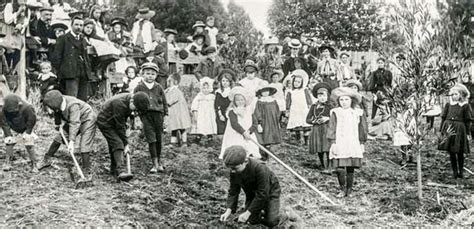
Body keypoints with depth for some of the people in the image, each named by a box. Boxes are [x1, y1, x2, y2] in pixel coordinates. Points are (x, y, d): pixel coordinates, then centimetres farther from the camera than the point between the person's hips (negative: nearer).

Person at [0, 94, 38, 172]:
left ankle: (34, 164, 2)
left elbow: (31, 121, -21)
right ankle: (7, 163, 6)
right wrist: (8, 135, -19)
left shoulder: (27, 108, -35)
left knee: (29, 145, -9)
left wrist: (27, 133, -18)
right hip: (12, 129, 3)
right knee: (9, 143, -8)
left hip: (26, 129, -3)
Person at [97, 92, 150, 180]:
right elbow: (120, 126, -28)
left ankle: (114, 170, 24)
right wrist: (126, 144, -24)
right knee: (118, 144, -21)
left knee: (113, 145, 13)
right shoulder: (119, 104, -34)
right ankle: (120, 171, -30)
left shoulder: (130, 99, -7)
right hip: (105, 123, -9)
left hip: (113, 123, 9)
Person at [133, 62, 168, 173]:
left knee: (158, 139, 8)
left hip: (158, 114, 2)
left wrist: (165, 113, 9)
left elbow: (164, 101, 15)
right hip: (145, 115, -2)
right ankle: (155, 164, -7)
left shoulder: (159, 87, 8)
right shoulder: (139, 88, 4)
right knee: (151, 140, -8)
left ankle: (159, 161, 23)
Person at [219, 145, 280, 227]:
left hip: (270, 191, -5)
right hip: (252, 193, 5)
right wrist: (229, 210, -27)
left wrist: (248, 212, -33)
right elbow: (233, 191, -12)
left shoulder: (259, 168, -38)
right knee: (252, 220, -2)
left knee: (272, 222, -12)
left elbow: (262, 194, -33)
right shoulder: (234, 172, -20)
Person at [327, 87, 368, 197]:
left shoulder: (358, 113, 8)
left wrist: (362, 143, 10)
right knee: (340, 169, -9)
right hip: (339, 145, -2)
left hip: (353, 145, 2)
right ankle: (342, 189, 6)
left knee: (351, 169, 4)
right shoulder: (335, 113, 1)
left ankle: (349, 190, 16)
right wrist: (332, 143, -7)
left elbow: (361, 130, 13)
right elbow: (331, 129, -1)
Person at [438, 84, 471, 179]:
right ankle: (455, 171, 13)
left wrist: (468, 133, 0)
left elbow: (468, 121, 2)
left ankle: (461, 171, 16)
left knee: (460, 152, 3)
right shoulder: (448, 104, 7)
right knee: (451, 152, 4)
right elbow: (443, 118, 9)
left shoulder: (465, 106, 2)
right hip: (449, 129, 2)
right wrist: (442, 130, 5)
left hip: (460, 131, -2)